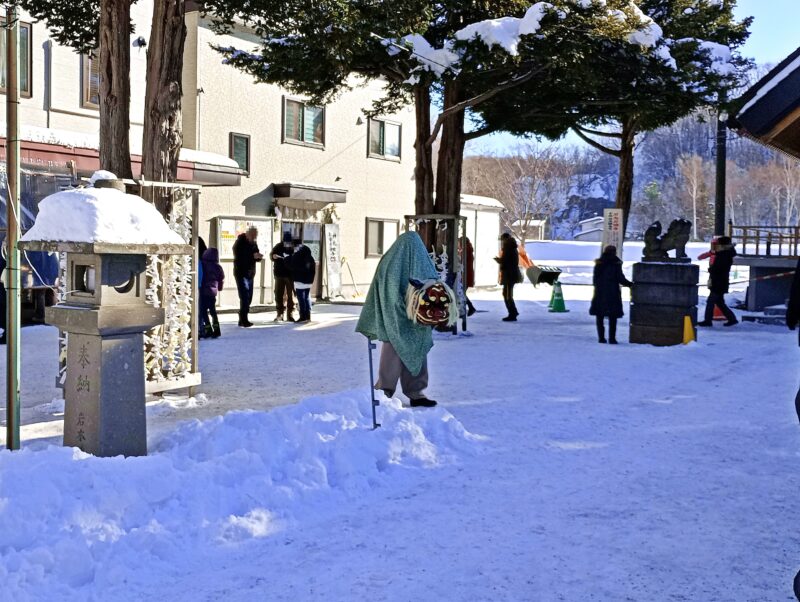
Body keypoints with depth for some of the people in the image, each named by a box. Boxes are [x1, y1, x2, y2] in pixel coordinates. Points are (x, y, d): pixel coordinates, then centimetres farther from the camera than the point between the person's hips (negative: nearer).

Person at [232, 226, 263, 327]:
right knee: (244, 297, -12)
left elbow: (256, 256, 13)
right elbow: (239, 258, -21)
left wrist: (258, 256, -10)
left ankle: (243, 319, 18)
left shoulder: (253, 243, 10)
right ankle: (244, 320, -11)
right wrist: (252, 256, -28)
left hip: (250, 274, 7)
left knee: (248, 298, 9)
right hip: (241, 273, -7)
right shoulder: (239, 243, -11)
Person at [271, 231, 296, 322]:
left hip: (290, 274, -1)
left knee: (291, 295, 2)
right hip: (279, 274, 1)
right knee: (279, 294, 3)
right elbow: (271, 255, 10)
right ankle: (280, 313, 10)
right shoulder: (278, 247, -1)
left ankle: (290, 314, 9)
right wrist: (273, 256, -11)